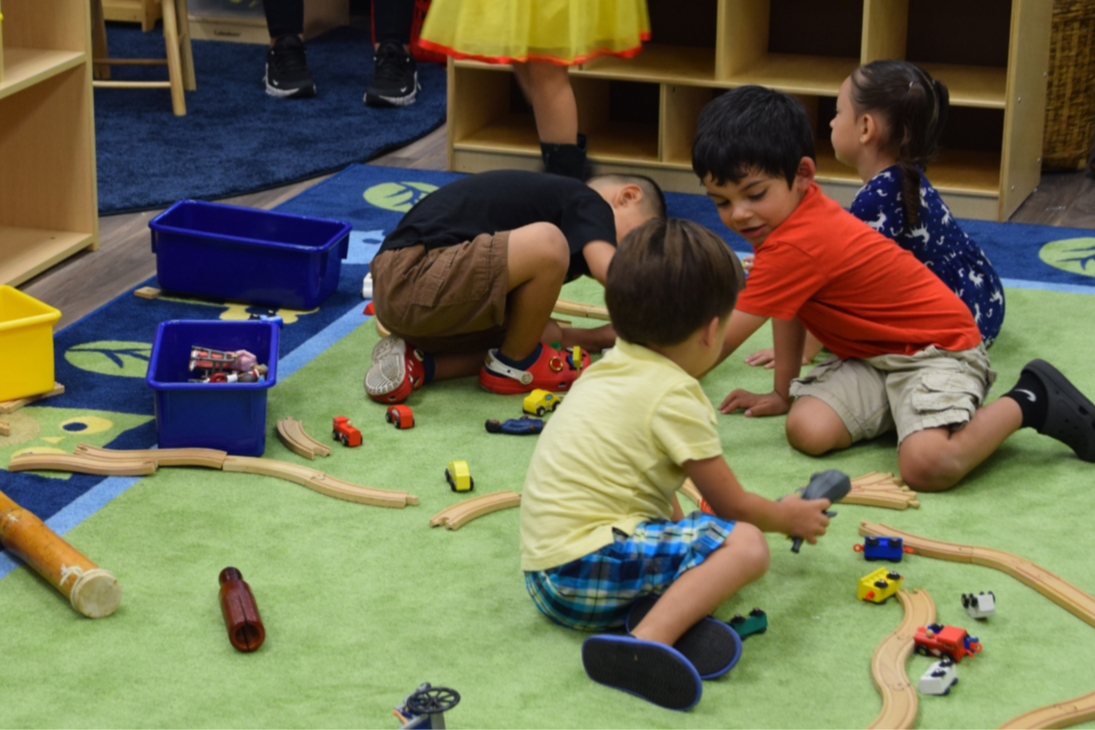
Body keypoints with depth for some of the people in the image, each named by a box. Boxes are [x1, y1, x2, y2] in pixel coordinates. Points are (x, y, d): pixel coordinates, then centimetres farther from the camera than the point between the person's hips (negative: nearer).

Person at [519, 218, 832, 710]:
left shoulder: (610, 369, 17)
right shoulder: (674, 395, -9)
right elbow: (732, 505, 0)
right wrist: (789, 517, 18)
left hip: (544, 571, 9)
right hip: (587, 568, -9)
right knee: (745, 544, -15)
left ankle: (653, 605, -10)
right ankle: (650, 638, -34)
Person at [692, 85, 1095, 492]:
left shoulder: (796, 246, -27)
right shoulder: (784, 212, 4)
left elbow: (720, 340, -22)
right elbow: (787, 309, 12)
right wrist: (782, 393, 12)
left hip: (937, 347, -9)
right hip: (871, 357, 9)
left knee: (927, 466, -33)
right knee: (807, 431, -19)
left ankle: (1028, 403, -7)